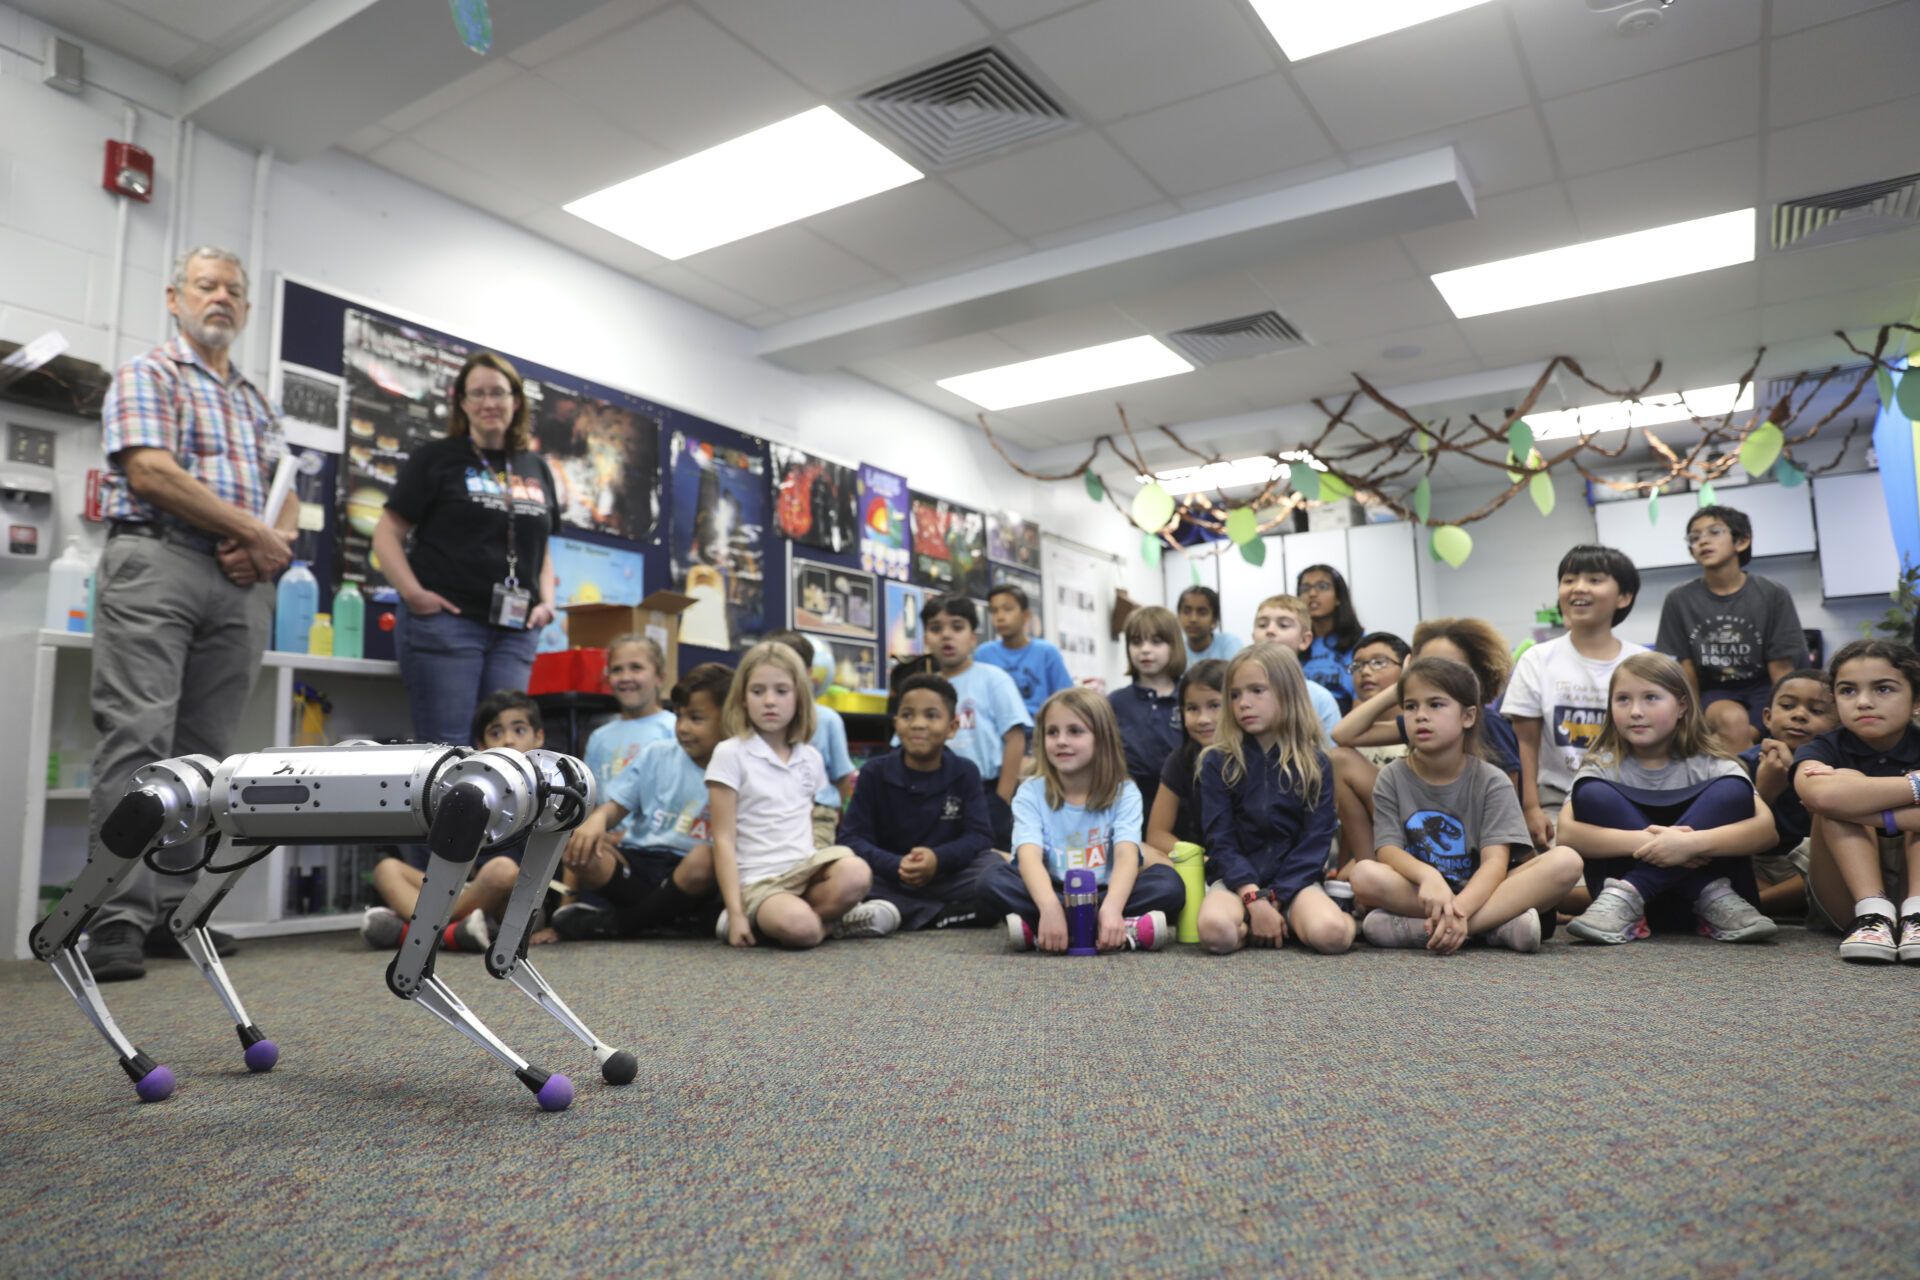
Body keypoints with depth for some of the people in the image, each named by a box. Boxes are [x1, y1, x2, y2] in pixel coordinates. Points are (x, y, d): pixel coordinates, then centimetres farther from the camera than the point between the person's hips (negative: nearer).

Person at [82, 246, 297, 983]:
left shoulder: (256, 404, 25)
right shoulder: (146, 375, 7)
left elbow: (287, 500, 18)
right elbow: (151, 472, -8)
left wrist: (269, 546, -4)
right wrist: (254, 530, -8)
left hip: (242, 585, 6)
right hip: (157, 563, -5)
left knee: (203, 752, 4)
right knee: (136, 738, -12)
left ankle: (173, 910, 8)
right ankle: (118, 921, -13)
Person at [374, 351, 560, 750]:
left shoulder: (536, 469, 17)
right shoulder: (437, 458, 4)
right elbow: (387, 534, 2)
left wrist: (546, 601, 8)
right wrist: (413, 594, -12)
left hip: (515, 632, 4)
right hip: (445, 622, -4)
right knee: (446, 744, -6)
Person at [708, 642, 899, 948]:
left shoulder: (810, 758, 13)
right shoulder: (730, 754, -2)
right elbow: (724, 839, -5)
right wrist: (735, 914, -11)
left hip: (805, 869, 5)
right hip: (758, 882, -5)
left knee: (855, 873, -30)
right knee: (799, 927, -37)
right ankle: (829, 921, -2)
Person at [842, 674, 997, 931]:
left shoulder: (965, 773, 4)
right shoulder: (874, 773, 2)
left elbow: (980, 836, -3)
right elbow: (853, 837, -5)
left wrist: (938, 859, -23)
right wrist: (896, 866, -23)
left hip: (946, 877, 0)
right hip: (890, 880, 0)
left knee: (993, 865, -28)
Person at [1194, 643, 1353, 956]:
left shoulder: (1314, 765, 4)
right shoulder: (1218, 762, 2)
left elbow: (1315, 843, -2)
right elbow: (1220, 840, -3)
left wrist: (1273, 900, -13)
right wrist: (1253, 898, -17)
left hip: (1294, 879, 0)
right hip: (1237, 879, 0)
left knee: (1331, 934, -30)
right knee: (1215, 930, -32)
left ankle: (1295, 921, 1)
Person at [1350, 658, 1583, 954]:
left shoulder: (1492, 782, 0)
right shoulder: (1392, 777, 2)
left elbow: (1495, 861, -13)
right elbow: (1388, 849, -10)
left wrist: (1460, 908, -33)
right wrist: (1428, 875, -33)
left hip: (1478, 893, 1)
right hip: (1418, 894, -1)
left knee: (1567, 861, -23)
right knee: (1365, 874, -31)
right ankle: (1502, 923, -27)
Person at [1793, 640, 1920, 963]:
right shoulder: (1824, 750, -4)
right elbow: (1819, 794, -33)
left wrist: (1869, 813, -26)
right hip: (1844, 895, 0)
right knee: (1847, 778, -20)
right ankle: (1872, 914, -30)